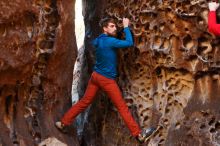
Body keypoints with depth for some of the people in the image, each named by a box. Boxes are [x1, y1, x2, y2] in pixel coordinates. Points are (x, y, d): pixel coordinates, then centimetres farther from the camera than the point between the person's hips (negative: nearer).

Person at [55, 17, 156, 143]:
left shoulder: (98, 40, 6)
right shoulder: (110, 41, -18)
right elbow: (130, 43, -23)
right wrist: (126, 27, -11)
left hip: (95, 76, 8)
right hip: (106, 79, -7)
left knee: (84, 102, 16)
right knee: (122, 107, -3)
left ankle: (64, 123, 21)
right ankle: (138, 134, 1)